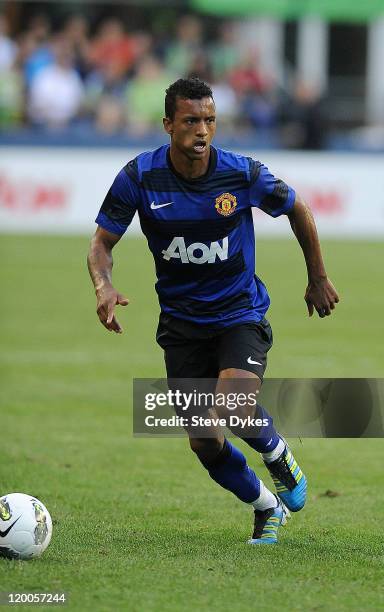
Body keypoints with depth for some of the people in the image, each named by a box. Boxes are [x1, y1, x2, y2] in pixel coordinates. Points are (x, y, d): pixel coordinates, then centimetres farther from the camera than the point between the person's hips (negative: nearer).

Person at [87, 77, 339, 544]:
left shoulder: (243, 174, -15)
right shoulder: (139, 177, -13)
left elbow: (297, 210, 4)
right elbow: (102, 244, -5)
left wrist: (318, 279, 12)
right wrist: (104, 286, -27)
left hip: (241, 313, -2)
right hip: (181, 323, 2)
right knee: (203, 441, -1)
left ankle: (278, 457, 5)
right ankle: (267, 507, 26)